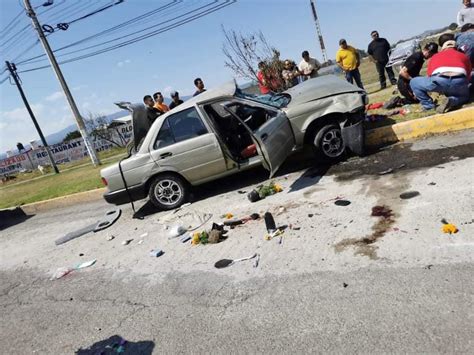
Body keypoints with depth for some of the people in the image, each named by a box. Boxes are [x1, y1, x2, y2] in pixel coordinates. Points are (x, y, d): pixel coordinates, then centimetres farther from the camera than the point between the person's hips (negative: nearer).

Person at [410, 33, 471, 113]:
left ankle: (429, 105, 15)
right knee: (465, 96, 36)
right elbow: (468, 76, 36)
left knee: (413, 82, 23)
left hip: (439, 80, -2)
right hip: (459, 82, 2)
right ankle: (452, 101, 1)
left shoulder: (434, 57, 31)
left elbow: (429, 77, 37)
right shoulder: (463, 56, 32)